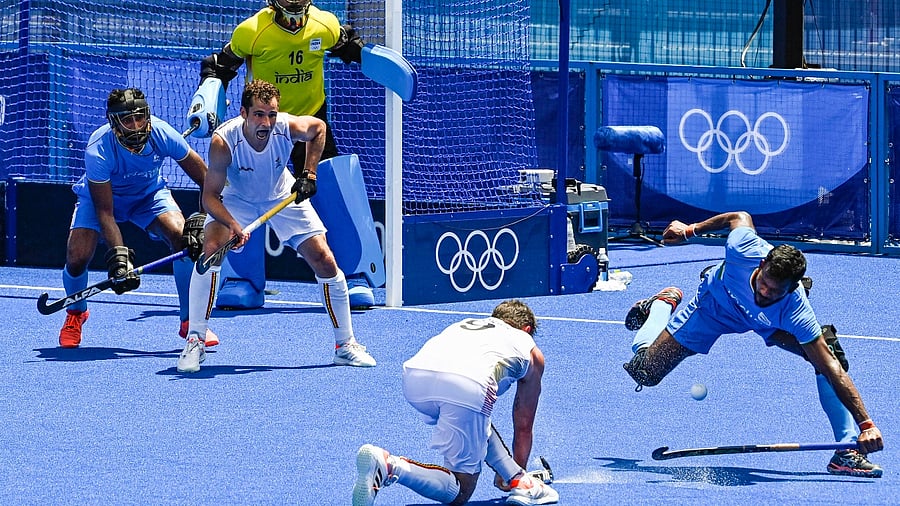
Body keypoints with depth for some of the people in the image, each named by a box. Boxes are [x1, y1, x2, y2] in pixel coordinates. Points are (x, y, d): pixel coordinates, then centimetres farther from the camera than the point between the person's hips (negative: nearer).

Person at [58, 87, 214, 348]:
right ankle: (76, 313, 18)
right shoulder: (98, 150, -36)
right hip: (101, 195, -2)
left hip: (149, 194, 2)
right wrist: (118, 255, -42)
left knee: (183, 236, -23)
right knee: (77, 257, -20)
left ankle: (190, 321, -6)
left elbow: (199, 170, -12)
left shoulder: (162, 134, -29)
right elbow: (105, 211, -33)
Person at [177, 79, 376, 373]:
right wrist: (232, 225, -46)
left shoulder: (289, 127, -30)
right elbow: (210, 196, -29)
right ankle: (195, 342, -15)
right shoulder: (223, 141, -36)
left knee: (325, 261, -7)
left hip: (283, 196, 2)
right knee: (211, 249, -27)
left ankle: (345, 345, 11)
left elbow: (318, 127, -4)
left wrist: (309, 174, -9)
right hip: (235, 199, -2)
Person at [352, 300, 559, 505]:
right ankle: (389, 465, -18)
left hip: (414, 375, 5)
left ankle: (520, 482, 21)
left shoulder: (464, 325, 45)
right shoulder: (530, 350, 35)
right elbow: (524, 425, 42)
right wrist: (519, 469, 59)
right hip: (468, 386, -5)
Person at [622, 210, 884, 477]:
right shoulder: (745, 248, -40)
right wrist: (690, 230, 0)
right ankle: (665, 304, 29)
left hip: (768, 323, -1)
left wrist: (866, 424, -47)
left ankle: (847, 450, -20)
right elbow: (741, 217, -14)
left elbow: (833, 369, -42)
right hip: (715, 303, 1)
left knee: (829, 351, -28)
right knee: (643, 372, -2)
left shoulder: (796, 313, -43)